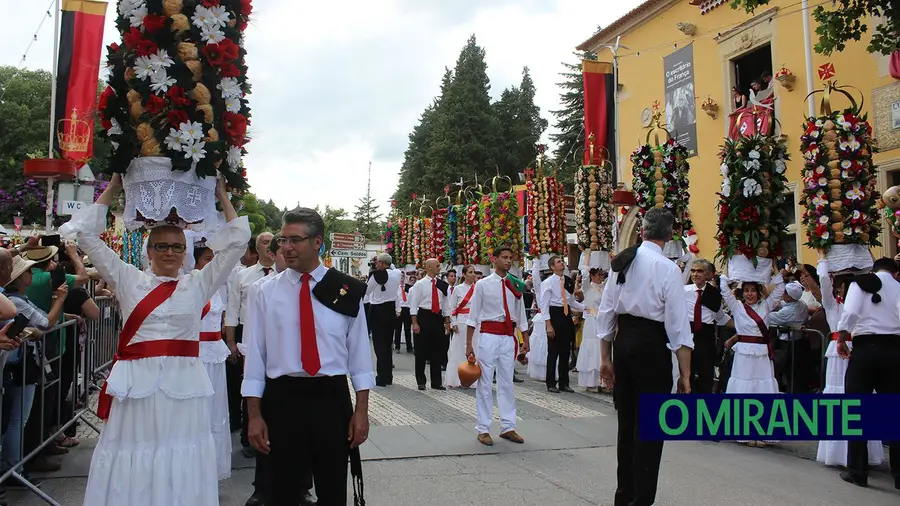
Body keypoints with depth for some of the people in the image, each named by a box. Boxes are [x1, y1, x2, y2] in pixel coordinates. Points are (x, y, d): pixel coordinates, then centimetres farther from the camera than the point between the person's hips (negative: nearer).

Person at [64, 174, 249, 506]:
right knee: (133, 465, 5)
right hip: (136, 383, 0)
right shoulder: (129, 280, 8)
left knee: (180, 464, 6)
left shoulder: (198, 284, 7)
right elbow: (87, 234, 8)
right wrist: (113, 188, 10)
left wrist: (221, 195, 8)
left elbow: (237, 241, 5)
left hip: (183, 385, 0)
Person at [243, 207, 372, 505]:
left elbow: (359, 351, 0)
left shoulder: (347, 290, -1)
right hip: (282, 399, 0)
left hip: (332, 397, 0)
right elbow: (256, 354, 1)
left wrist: (362, 410, -3)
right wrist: (254, 416, -2)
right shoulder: (267, 293, 1)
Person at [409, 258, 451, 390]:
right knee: (421, 351, 2)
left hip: (438, 318, 4)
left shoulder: (442, 285, 9)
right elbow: (413, 305, -6)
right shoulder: (419, 284, -4)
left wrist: (447, 322, 10)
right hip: (424, 317, -4)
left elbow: (445, 304, 14)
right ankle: (421, 381, 13)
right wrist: (415, 323, -13)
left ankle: (436, 382, 15)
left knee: (437, 351, 7)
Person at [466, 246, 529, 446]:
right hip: (489, 336, -4)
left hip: (508, 337, 4)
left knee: (507, 383, 10)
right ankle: (483, 429, 9)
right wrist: (469, 344, -5)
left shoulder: (515, 286, 8)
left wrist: (525, 340, 11)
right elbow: (473, 315, -3)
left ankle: (508, 427, 18)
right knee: (485, 383, 0)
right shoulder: (483, 284, -3)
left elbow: (521, 316, 14)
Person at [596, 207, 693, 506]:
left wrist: (605, 357, 14)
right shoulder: (668, 269, -12)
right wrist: (685, 375, -8)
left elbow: (605, 312, 7)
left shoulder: (620, 262, 5)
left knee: (626, 422, 18)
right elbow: (677, 324, -13)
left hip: (623, 340, 6)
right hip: (652, 345, -6)